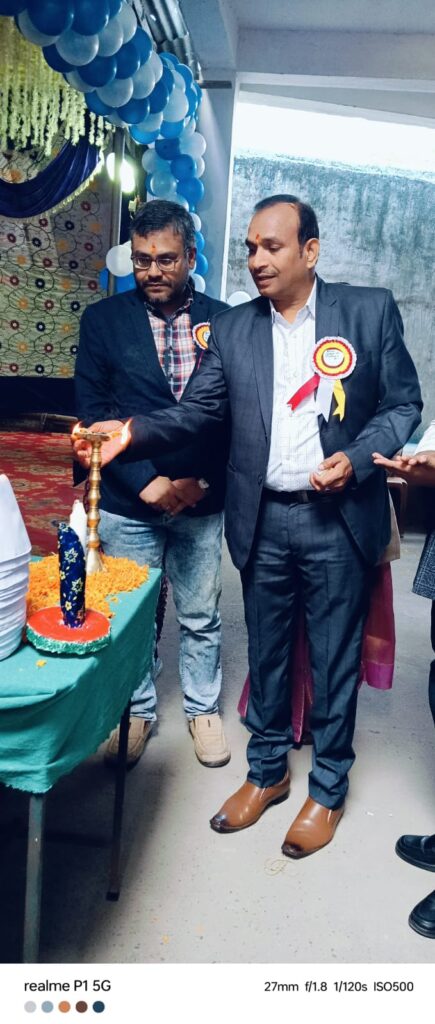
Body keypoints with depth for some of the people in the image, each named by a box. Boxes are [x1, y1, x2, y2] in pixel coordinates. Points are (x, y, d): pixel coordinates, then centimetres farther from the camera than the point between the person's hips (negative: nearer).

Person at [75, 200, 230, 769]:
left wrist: (204, 481, -8)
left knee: (201, 617, 13)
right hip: (128, 503, 0)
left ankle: (203, 707, 35)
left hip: (201, 502, 1)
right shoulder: (103, 320, -1)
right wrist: (148, 483, -13)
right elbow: (93, 413, -6)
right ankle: (137, 710, 34)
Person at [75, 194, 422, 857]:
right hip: (262, 521, 3)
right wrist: (133, 433, -15)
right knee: (266, 652, 15)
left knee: (334, 659, 9)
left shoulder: (370, 310, -1)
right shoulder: (233, 328, 7)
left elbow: (404, 404, 0)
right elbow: (198, 411, 2)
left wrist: (356, 459, -15)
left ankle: (328, 789, 30)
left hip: (339, 519, -2)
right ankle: (267, 772, 36)